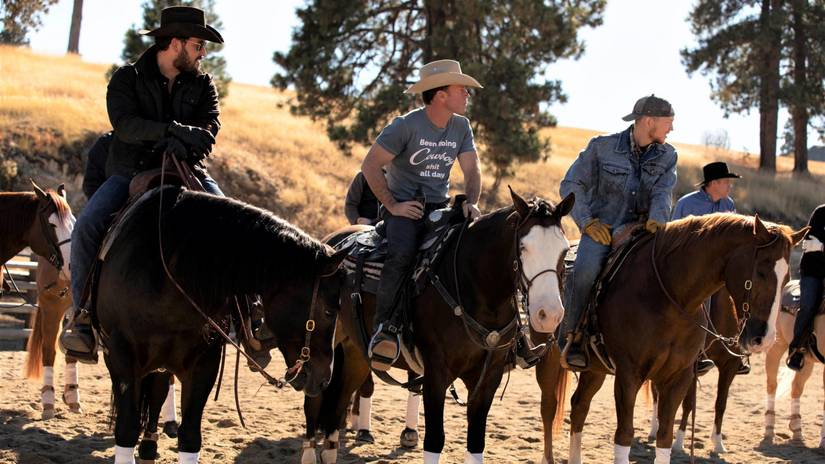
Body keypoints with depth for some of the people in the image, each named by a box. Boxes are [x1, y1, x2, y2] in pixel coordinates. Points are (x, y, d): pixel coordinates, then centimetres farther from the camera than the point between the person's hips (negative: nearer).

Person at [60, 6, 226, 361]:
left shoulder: (203, 85, 10)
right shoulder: (127, 79, 0)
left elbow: (210, 126, -6)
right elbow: (125, 124, -17)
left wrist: (183, 143, -28)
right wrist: (174, 130, -32)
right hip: (130, 172, -2)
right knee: (87, 227, -25)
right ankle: (84, 313, -15)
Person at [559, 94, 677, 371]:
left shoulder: (667, 156, 8)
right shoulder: (602, 148, -3)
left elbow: (662, 192, -6)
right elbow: (571, 186, -2)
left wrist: (656, 219, -27)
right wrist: (587, 222, -14)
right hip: (601, 228, -4)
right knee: (587, 269, -34)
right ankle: (574, 338, -20)